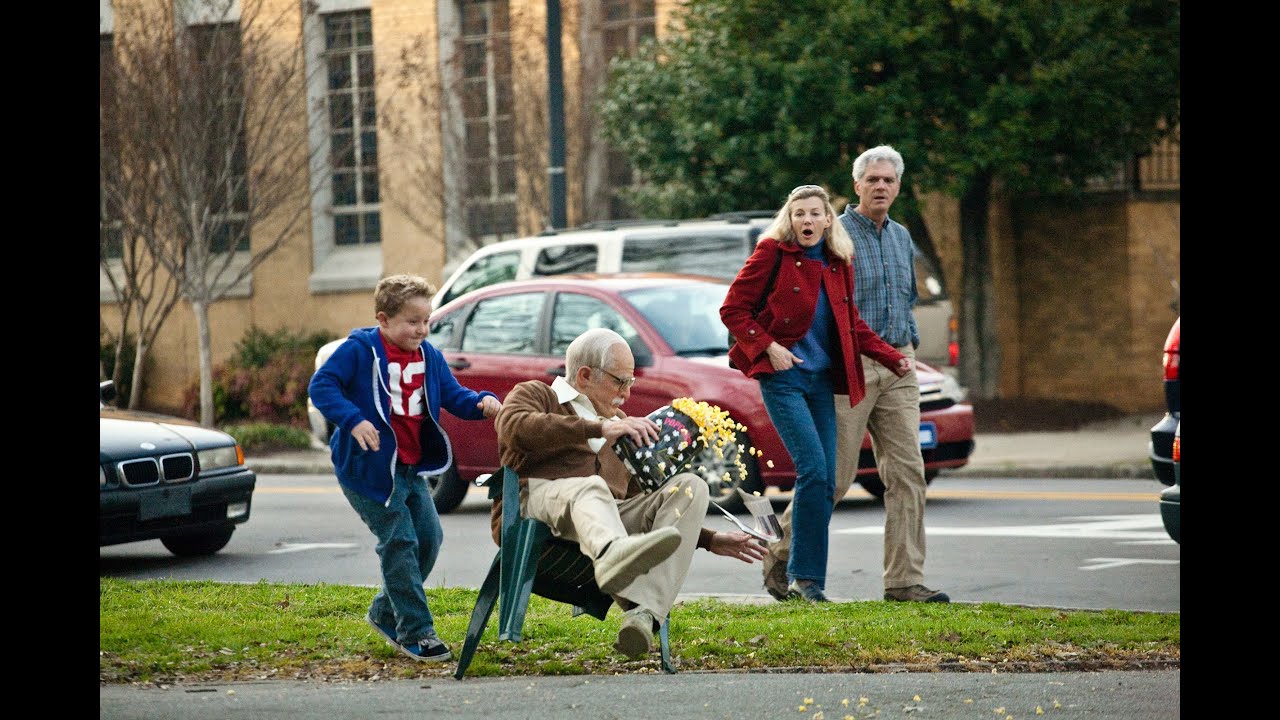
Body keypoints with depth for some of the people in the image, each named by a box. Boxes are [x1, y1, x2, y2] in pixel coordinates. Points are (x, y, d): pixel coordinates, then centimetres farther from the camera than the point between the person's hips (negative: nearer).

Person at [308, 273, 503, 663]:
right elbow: (321, 385, -18)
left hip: (412, 466, 8)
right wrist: (353, 420, -31)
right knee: (399, 542, -10)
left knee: (429, 536, 7)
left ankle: (386, 614, 25)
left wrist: (481, 403, -10)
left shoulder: (428, 357, 8)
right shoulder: (359, 350, -13)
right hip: (369, 467, -7)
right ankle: (415, 631, -4)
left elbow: (452, 394, 12)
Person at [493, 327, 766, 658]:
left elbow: (642, 506, 39)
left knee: (690, 486, -16)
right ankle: (613, 555, -76)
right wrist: (599, 429, -17)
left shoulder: (620, 426, 36)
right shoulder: (536, 394, 17)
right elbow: (514, 427, -10)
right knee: (588, 487, -37)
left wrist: (711, 540, 29)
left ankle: (643, 612, -38)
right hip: (534, 506, -5)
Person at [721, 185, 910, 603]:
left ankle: (797, 578, 9)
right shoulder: (773, 254, -4)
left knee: (825, 483, 1)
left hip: (822, 380, 6)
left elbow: (852, 324, 21)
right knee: (813, 470, -18)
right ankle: (807, 577, -11)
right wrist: (768, 347, -13)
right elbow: (732, 309, -3)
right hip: (782, 377, -6)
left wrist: (892, 358, 11)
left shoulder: (839, 263, 11)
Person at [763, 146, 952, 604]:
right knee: (833, 474, -5)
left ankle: (905, 580, -2)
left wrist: (908, 348, 16)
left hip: (897, 368, 6)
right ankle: (779, 553, 16)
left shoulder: (902, 238, 16)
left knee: (907, 472, -3)